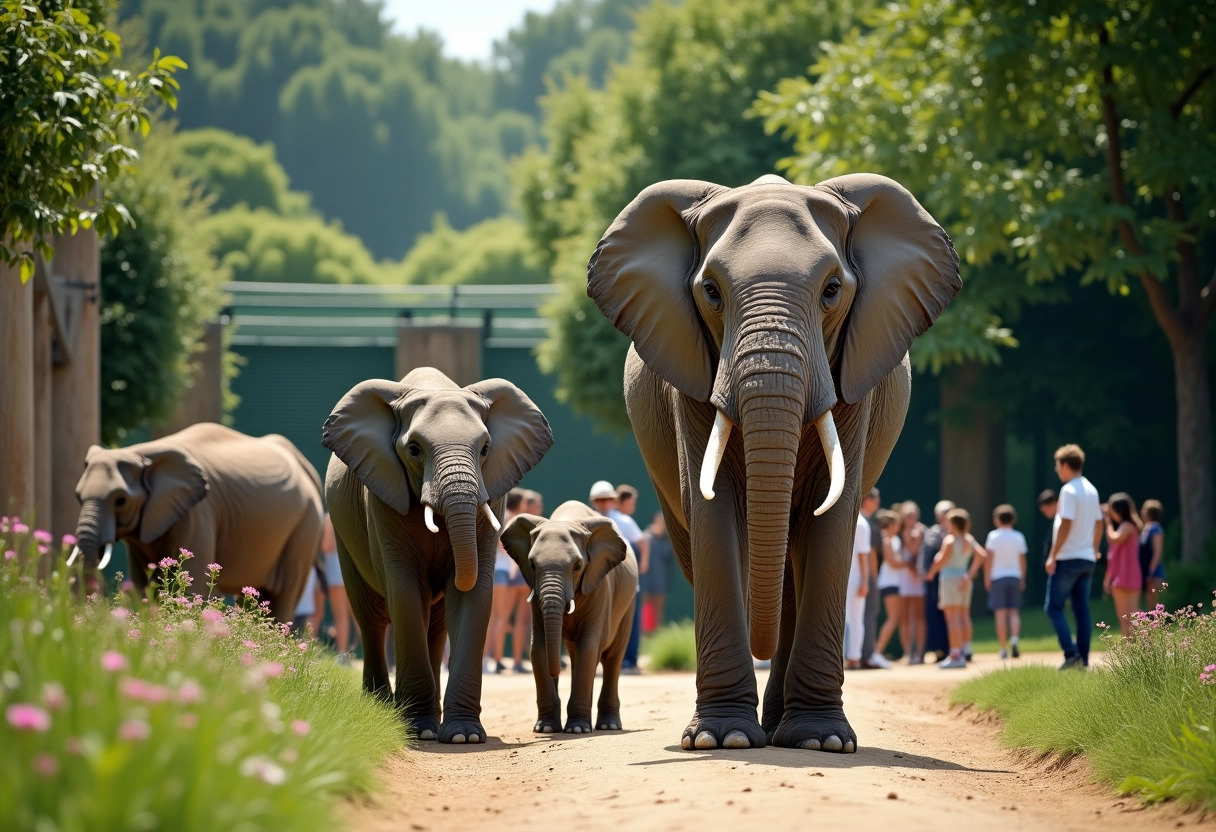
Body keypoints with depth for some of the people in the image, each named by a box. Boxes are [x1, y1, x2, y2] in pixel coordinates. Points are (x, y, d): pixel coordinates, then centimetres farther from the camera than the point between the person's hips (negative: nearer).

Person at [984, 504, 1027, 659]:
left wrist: (986, 577, -2)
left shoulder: (993, 536, -5)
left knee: (1000, 613, -1)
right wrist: (1022, 579, 16)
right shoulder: (1019, 537, 3)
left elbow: (989, 558, -7)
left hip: (998, 578, -3)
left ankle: (1003, 648, -2)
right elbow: (1022, 560, 7)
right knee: (1014, 611, 7)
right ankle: (1014, 638, -17)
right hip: (1014, 576, 3)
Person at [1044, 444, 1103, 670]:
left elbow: (1065, 525, -19)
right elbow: (1098, 524, 17)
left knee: (1053, 607, -2)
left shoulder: (1069, 490, -13)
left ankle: (1071, 653, -14)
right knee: (1082, 610, 9)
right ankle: (1083, 659, 6)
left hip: (1068, 558, -8)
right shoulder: (1091, 490, 12)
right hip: (1087, 559, 8)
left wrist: (1053, 555, -17)